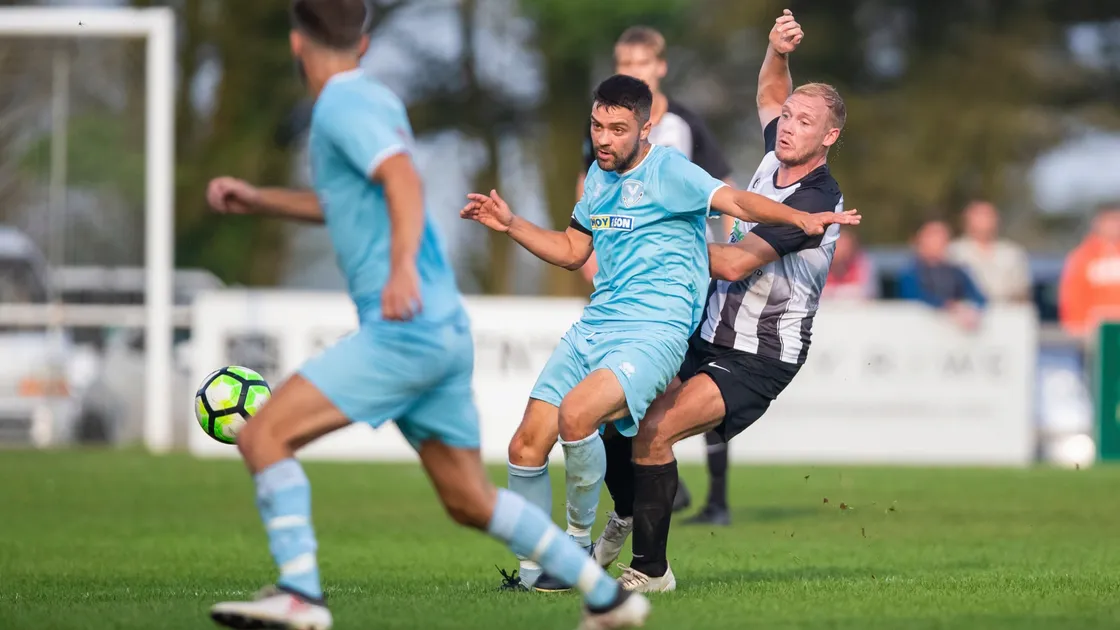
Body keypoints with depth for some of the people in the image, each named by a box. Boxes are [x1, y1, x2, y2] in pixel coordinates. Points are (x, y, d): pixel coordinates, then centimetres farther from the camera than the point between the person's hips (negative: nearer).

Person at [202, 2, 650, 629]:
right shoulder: (376, 99, 19)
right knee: (471, 502, 16)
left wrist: (403, 265, -41)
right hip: (442, 328, 9)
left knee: (263, 436, -12)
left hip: (406, 330, -9)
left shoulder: (346, 106, -9)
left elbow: (404, 180, -26)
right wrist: (257, 199, 32)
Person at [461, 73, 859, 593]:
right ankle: (531, 569, 14)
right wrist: (509, 224, 22)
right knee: (527, 445, -2)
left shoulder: (668, 171, -6)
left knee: (576, 413, -32)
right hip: (593, 328, 8)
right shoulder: (599, 175, 17)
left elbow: (735, 201, -19)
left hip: (655, 331, -8)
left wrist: (800, 217, -35)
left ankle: (579, 542, -10)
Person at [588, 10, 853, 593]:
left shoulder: (815, 200, -20)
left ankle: (651, 569, -15)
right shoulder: (778, 156, 5)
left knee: (652, 432, -25)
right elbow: (769, 94, 28)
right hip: (707, 339, 9)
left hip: (757, 361, -9)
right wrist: (778, 50, 8)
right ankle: (628, 523, 30)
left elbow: (735, 263, -24)